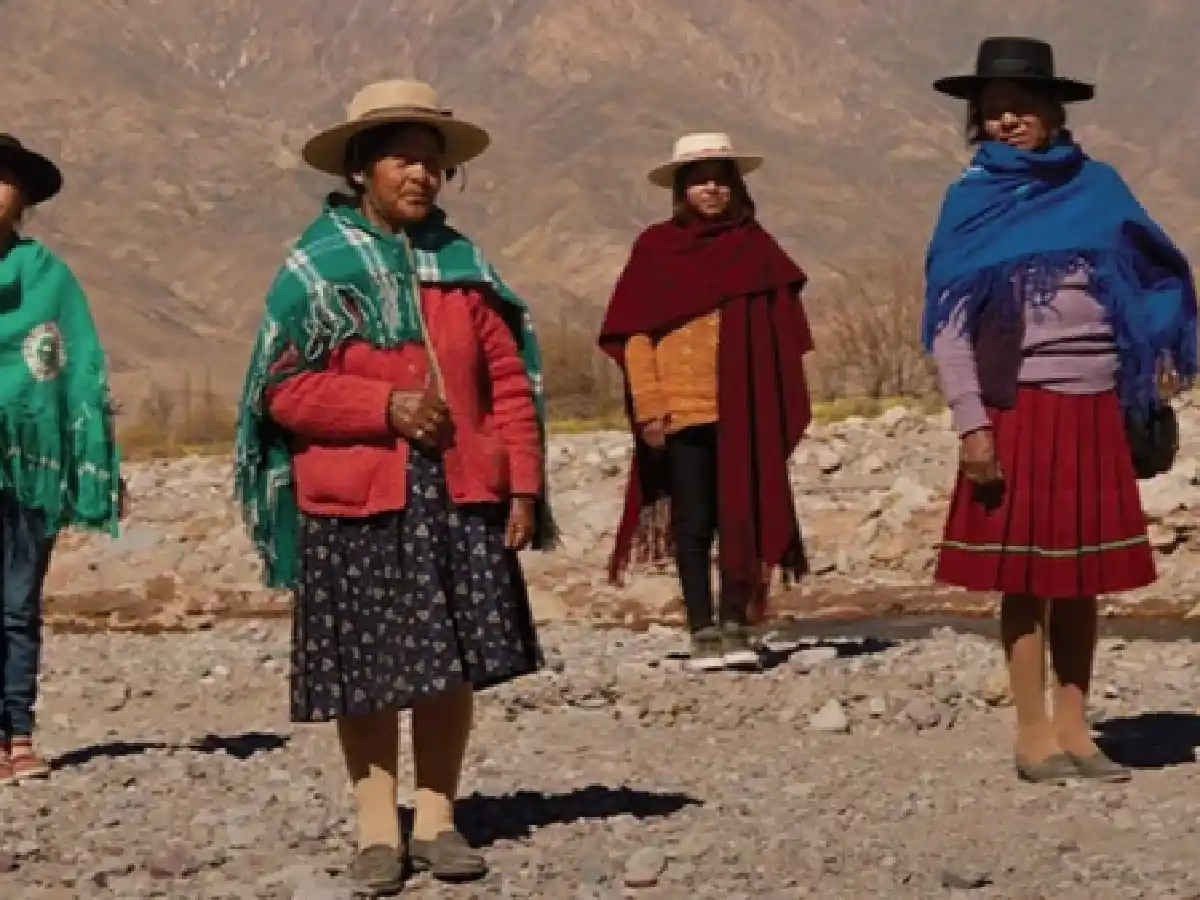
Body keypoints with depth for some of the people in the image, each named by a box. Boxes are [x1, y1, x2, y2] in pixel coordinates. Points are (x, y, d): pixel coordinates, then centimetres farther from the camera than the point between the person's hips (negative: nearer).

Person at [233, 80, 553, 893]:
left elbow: (510, 381, 9)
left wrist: (524, 485, 2)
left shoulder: (463, 265, 9)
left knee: (453, 663, 4)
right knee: (367, 671, 1)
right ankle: (379, 826, 12)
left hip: (460, 497, 3)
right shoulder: (315, 268, 0)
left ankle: (437, 817, 16)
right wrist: (385, 404, -15)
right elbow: (282, 389, -4)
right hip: (355, 501, -3)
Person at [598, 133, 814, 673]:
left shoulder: (754, 246, 7)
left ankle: (735, 625, 12)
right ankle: (702, 631, 10)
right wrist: (649, 406, -8)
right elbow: (634, 333, 0)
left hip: (743, 412, 1)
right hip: (681, 409, -1)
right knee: (693, 524, 3)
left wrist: (783, 411, 0)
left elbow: (782, 334, 7)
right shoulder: (656, 248, 2)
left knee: (741, 518, 2)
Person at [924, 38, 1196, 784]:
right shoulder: (974, 199, -1)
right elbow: (949, 322, -5)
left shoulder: (1095, 185, 6)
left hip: (1094, 409, 3)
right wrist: (971, 423, -12)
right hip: (1018, 409, -3)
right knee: (1026, 575, 0)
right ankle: (1034, 734, 5)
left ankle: (1075, 728, 13)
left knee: (1083, 574, 6)